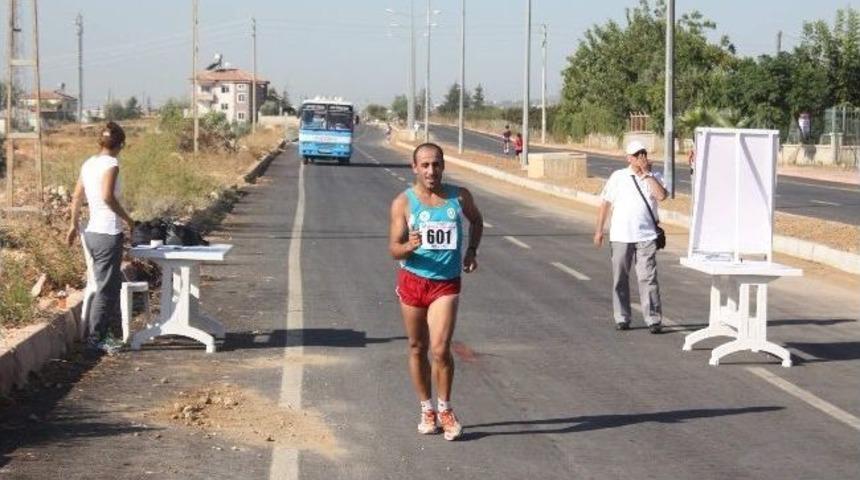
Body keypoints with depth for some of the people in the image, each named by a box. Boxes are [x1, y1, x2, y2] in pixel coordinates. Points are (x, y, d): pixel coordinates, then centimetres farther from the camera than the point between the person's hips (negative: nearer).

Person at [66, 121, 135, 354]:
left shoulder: (89, 163, 10)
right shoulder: (111, 164, -13)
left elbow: (76, 197, 16)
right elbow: (107, 196, -26)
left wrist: (74, 225, 26)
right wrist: (127, 218, -13)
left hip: (92, 232, 8)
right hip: (108, 234, -8)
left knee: (113, 282, 19)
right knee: (106, 288, 0)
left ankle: (96, 328, 23)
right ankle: (96, 338, 4)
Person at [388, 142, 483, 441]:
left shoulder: (459, 197, 0)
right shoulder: (403, 203, -5)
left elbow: (477, 221, 22)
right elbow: (394, 249, -7)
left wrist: (472, 251, 10)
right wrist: (409, 246, -29)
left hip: (446, 283, -1)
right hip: (412, 280, 1)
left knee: (440, 349, -13)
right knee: (417, 349, 10)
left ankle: (445, 410, 6)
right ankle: (427, 410, 26)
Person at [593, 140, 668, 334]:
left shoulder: (654, 177, 6)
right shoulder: (618, 177, 6)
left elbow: (661, 195, -15)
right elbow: (605, 203, 9)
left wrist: (646, 173, -10)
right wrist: (599, 229, 5)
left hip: (646, 236, -1)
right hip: (620, 236, 1)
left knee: (648, 278, -7)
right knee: (620, 278, 7)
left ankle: (653, 319, -5)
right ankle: (622, 318, 17)